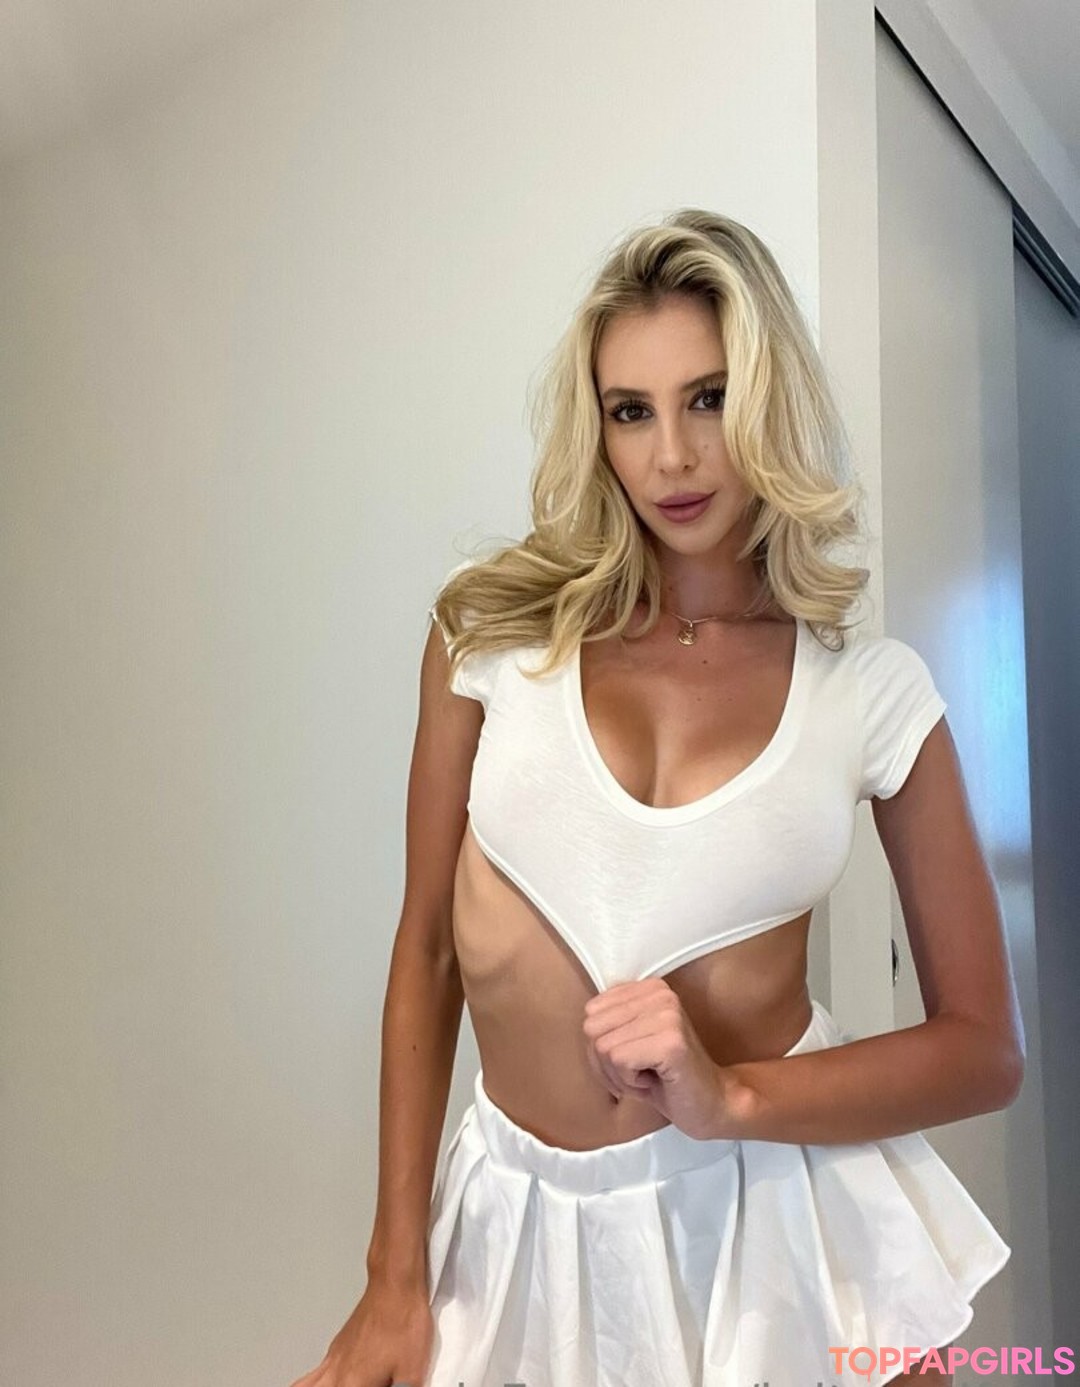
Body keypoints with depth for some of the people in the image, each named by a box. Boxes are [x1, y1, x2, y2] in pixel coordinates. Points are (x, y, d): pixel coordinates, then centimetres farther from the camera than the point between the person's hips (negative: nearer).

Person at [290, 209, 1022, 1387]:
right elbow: (426, 949, -2)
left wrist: (730, 1098, -18)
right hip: (527, 1218, 1)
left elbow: (985, 1049, -3)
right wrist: (396, 1277, 0)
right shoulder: (494, 625, -7)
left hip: (779, 1207, 0)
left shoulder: (873, 691, -7)